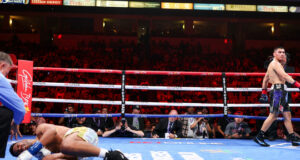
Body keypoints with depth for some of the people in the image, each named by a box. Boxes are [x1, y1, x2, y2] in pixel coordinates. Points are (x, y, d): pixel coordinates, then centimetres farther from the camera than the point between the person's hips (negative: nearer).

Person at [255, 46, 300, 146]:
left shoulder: (273, 64, 24)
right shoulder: (275, 63, -7)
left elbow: (265, 79, 27)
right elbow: (284, 76, -21)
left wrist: (263, 93, 26)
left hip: (281, 93, 11)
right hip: (278, 89, -11)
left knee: (287, 115, 7)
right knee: (273, 115, -12)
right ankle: (259, 137, -8)